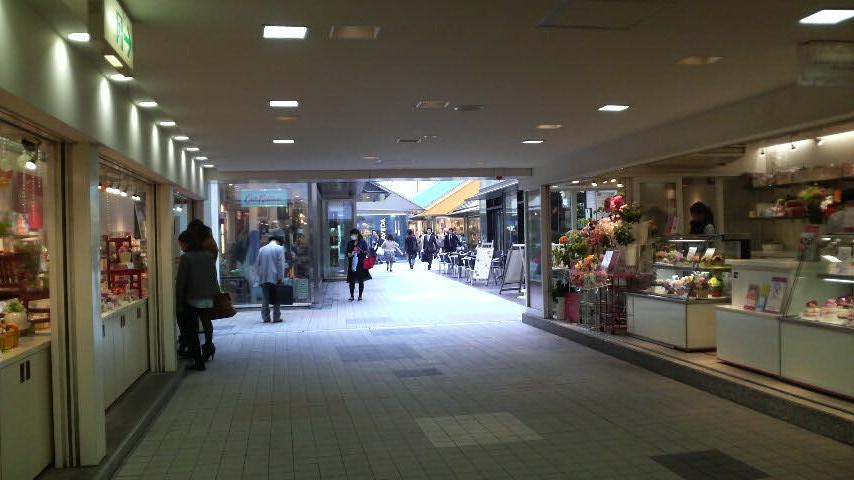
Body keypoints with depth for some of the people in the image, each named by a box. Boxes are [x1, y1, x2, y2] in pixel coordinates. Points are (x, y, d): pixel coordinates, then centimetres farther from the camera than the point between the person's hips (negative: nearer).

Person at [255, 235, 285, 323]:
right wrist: (280, 277, -8)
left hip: (263, 278, 4)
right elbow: (281, 264, -8)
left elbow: (257, 264, 12)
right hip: (275, 278, -4)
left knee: (265, 299, 8)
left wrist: (259, 276, 16)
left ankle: (266, 318, 8)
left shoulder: (262, 249, 12)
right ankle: (276, 318, 2)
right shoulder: (279, 249, -1)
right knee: (276, 299, 3)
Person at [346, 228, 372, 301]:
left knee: (361, 281, 3)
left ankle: (360, 296, 13)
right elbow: (347, 253, 15)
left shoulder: (363, 242, -1)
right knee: (352, 281, 2)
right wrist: (349, 255, -6)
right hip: (352, 264, 3)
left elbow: (366, 252, -1)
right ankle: (351, 296, 10)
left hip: (361, 264, -3)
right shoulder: (350, 243, 9)